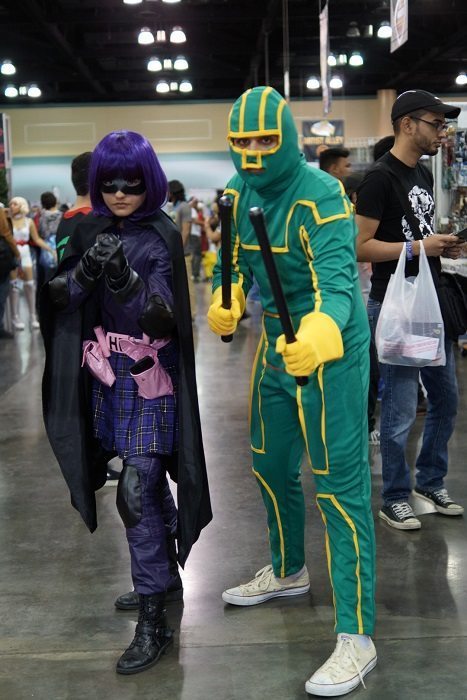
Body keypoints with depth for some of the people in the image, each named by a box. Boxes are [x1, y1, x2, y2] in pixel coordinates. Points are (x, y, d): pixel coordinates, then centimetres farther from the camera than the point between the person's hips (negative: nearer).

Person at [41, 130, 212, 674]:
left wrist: (126, 279, -37)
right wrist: (86, 269, -24)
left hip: (150, 378, -5)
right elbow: (57, 296, -4)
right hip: (106, 374, 6)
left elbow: (160, 318, -20)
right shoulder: (90, 231, 4)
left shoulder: (161, 238, -12)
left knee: (137, 493, -10)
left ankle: (154, 620, -1)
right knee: (145, 481, 17)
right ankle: (162, 573, 39)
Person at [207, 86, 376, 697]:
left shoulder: (321, 196, -22)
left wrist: (320, 336, -55)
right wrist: (224, 305, -13)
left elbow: (338, 279, -35)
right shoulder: (238, 194, 1)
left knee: (340, 485, -8)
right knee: (271, 465, 21)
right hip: (276, 344, 8)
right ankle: (287, 572, 45)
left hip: (331, 347, -8)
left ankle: (357, 638, -2)